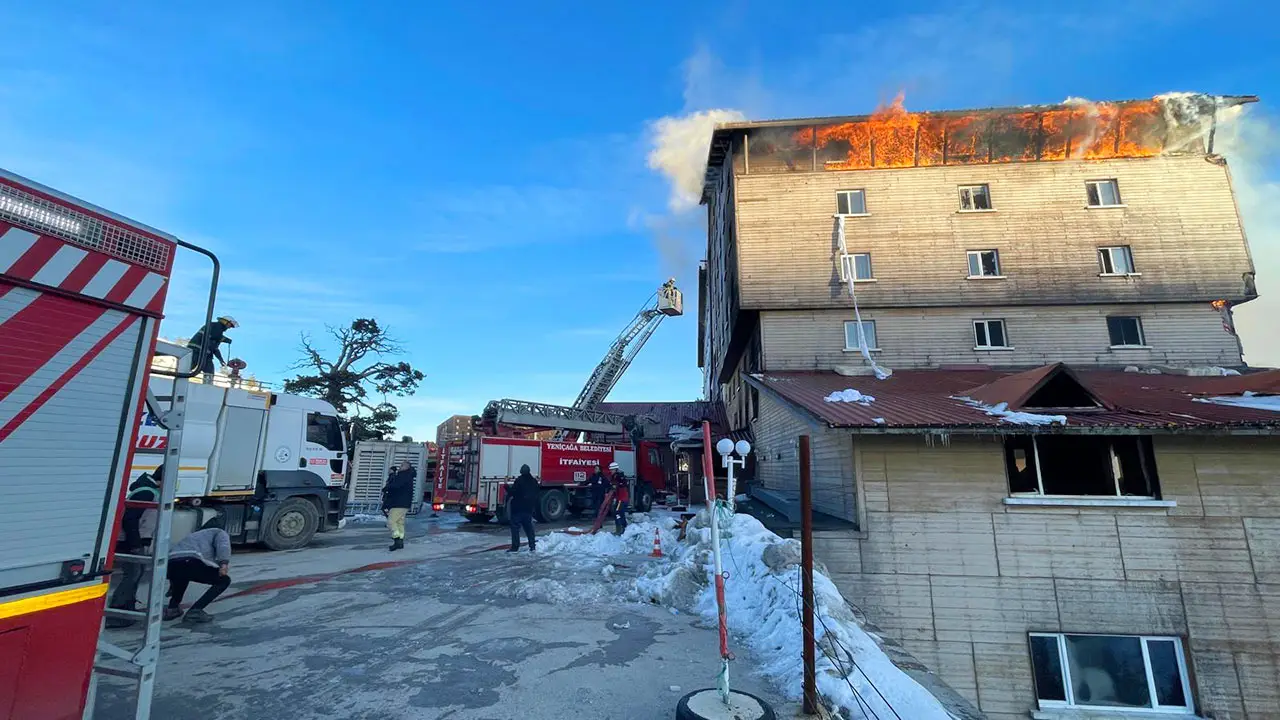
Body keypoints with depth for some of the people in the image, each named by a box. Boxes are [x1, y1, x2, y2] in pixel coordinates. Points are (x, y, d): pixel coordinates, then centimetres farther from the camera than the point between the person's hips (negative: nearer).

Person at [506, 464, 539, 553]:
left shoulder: (519, 480, -13)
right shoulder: (534, 481, 8)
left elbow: (512, 492, -16)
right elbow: (536, 496, 14)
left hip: (518, 508, -6)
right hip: (529, 509, 6)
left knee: (515, 527, 0)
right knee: (529, 527, 13)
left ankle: (515, 547, -1)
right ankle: (533, 546, 12)